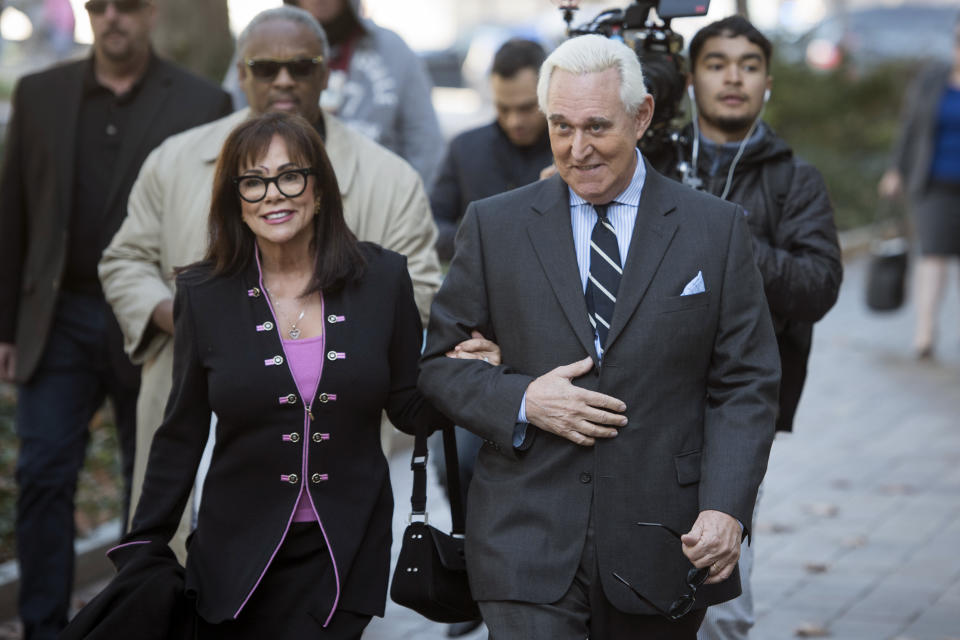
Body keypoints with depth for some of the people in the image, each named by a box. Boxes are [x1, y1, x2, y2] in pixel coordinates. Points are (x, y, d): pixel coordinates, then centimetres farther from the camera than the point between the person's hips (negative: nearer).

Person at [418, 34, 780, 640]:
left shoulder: (717, 228, 4)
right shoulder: (494, 225, 5)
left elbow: (746, 384, 2)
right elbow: (439, 361, 8)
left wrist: (726, 507, -11)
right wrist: (521, 402, -11)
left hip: (663, 545, 1)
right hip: (527, 543, 0)